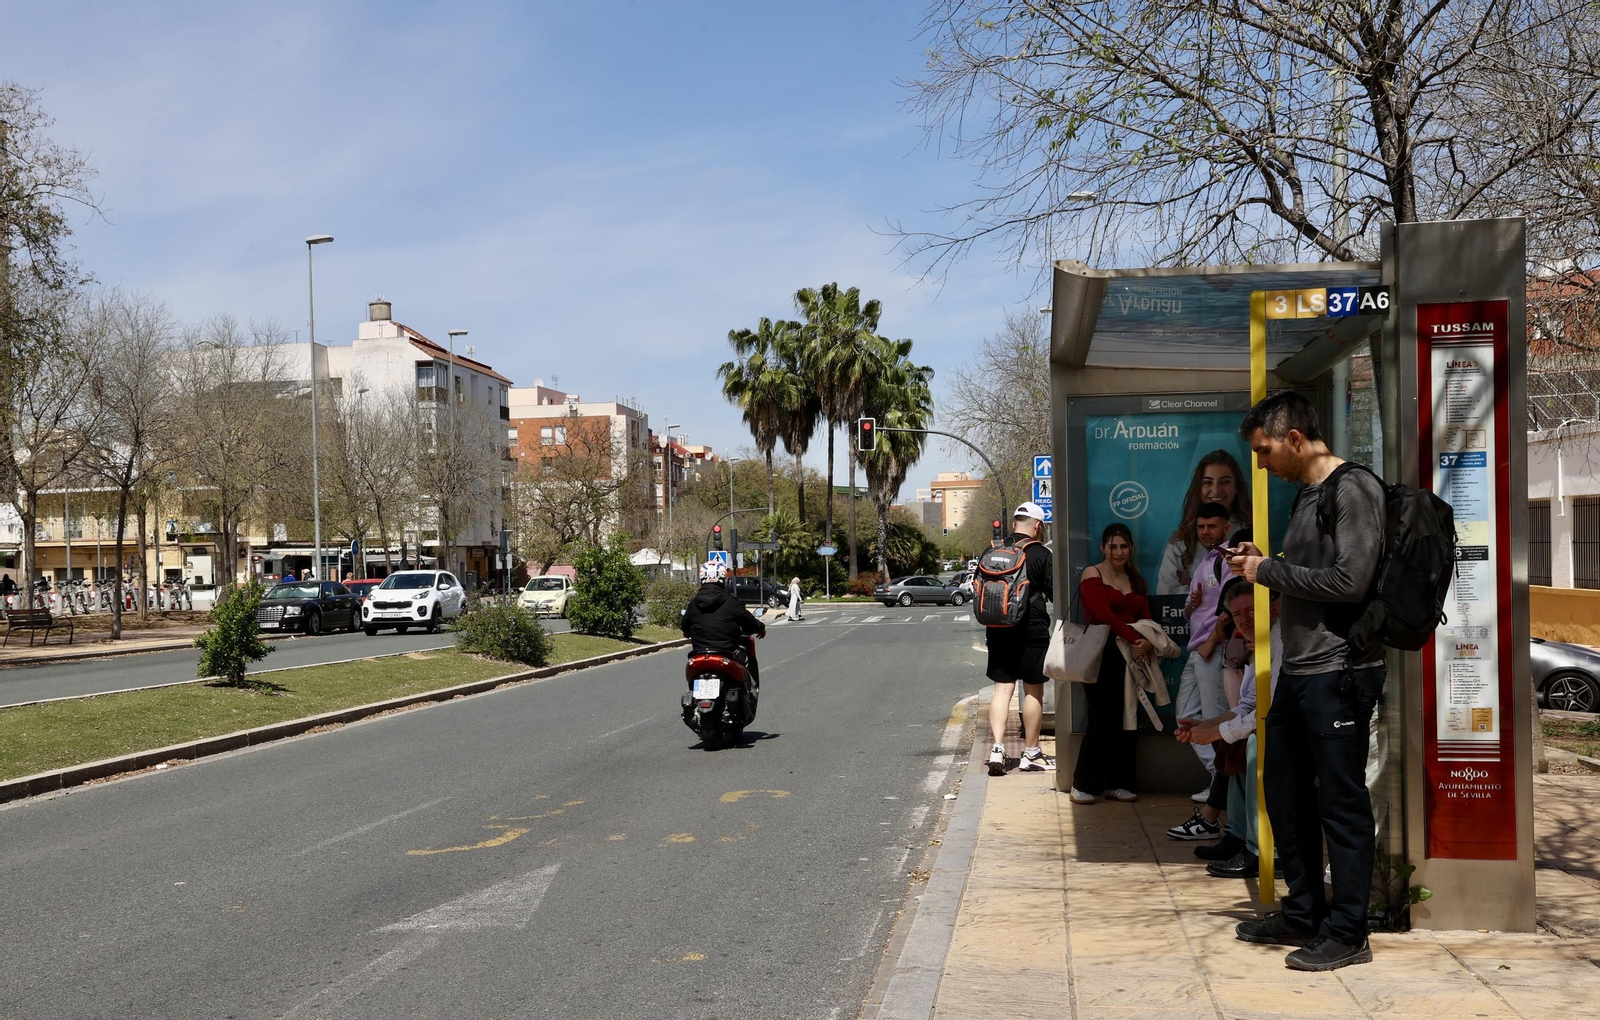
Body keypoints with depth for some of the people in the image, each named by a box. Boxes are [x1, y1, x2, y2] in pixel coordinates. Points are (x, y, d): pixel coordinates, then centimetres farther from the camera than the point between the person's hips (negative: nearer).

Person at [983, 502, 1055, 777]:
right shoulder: (1042, 554, -8)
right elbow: (1054, 592, -7)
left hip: (998, 629, 4)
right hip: (1032, 629, -4)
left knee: (1002, 688, 7)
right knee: (1033, 690, 6)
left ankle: (997, 749, -6)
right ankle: (1031, 754, 11)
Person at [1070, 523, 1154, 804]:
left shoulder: (1136, 580, 18)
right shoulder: (1092, 575, -1)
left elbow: (1145, 617, 9)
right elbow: (1103, 614, -14)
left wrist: (1147, 643, -12)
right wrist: (1135, 639, -23)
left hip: (1131, 655, 6)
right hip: (1102, 656, -6)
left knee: (1125, 721, 5)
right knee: (1101, 720, -8)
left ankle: (1117, 784, 14)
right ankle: (1082, 785, 0)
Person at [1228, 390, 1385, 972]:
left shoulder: (1353, 490, -12)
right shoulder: (1306, 495, 16)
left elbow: (1350, 581, -21)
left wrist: (1270, 571, -13)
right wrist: (1261, 565, 5)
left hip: (1338, 673, -10)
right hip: (1297, 670, 10)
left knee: (1341, 804, -1)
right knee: (1286, 795, 16)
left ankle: (1347, 933, 9)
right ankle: (1303, 914, 29)